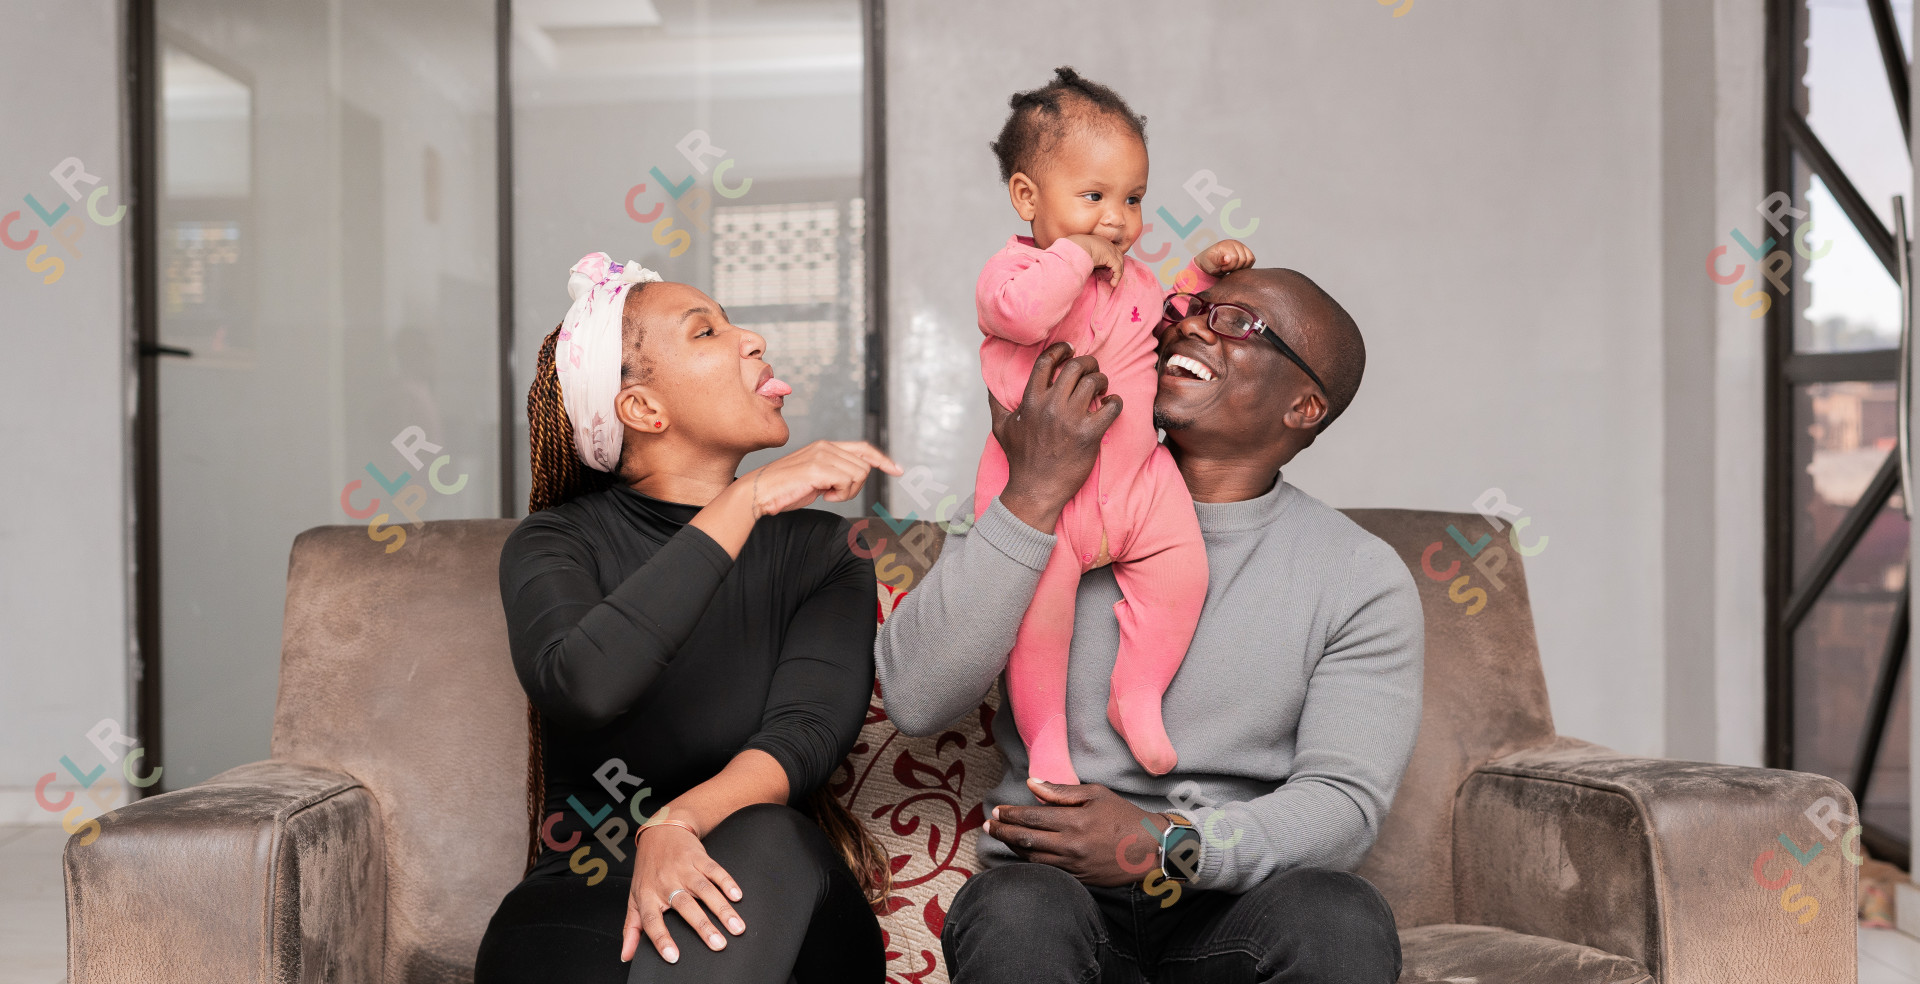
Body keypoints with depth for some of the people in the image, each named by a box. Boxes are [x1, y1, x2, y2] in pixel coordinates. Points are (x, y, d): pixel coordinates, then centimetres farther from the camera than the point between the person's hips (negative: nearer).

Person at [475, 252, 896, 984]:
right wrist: (747, 499, -23)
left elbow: (808, 728, -11)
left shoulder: (820, 547, 7)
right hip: (586, 896, -2)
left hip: (770, 903, 3)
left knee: (767, 842, -33)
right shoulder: (556, 543, 2)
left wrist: (679, 822, -31)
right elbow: (582, 686, -22)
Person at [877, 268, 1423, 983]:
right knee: (1016, 911, -33)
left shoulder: (1363, 577, 4)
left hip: (1232, 907, 1)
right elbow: (914, 699, -8)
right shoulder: (1046, 508, 5)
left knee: (1340, 917, -32)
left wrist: (1166, 845, -22)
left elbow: (1343, 803, -3)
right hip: (1053, 886, 0)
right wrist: (1034, 494, -16)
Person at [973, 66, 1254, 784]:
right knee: (1038, 614, -8)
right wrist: (1077, 252, -26)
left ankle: (1137, 697, 12)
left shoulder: (1134, 276, 11)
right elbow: (1020, 309, -38)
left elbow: (1162, 322, 31)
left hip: (1136, 477, 6)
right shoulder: (1015, 269, -13)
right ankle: (1044, 737, 13)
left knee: (1181, 571, -7)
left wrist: (1201, 272, 17)